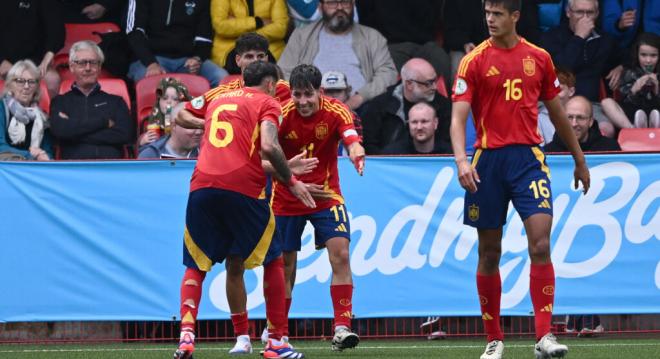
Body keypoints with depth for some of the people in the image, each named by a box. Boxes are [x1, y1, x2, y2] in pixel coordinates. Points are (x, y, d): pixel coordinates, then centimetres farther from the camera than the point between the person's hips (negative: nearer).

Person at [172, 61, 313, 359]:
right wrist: (291, 181, 1)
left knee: (196, 267, 16)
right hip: (244, 187, -4)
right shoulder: (267, 103, 8)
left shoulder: (217, 99, 23)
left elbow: (181, 116, 37)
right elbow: (269, 146, -8)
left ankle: (186, 334, -4)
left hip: (202, 188, 4)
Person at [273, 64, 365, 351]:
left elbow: (351, 140, -29)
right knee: (284, 265, 5)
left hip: (326, 195, 0)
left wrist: (356, 152, -53)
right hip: (287, 198, 0)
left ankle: (342, 327, -16)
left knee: (340, 253, -16)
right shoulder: (282, 115, -16)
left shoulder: (336, 112, -14)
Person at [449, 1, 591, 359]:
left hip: (528, 158, 1)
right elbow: (458, 116, -8)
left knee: (540, 244, -14)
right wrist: (461, 159, -24)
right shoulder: (474, 61, 0)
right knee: (489, 254, 5)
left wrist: (579, 159, 23)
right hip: (488, 161, -1)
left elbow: (557, 113, 19)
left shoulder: (539, 58, 8)